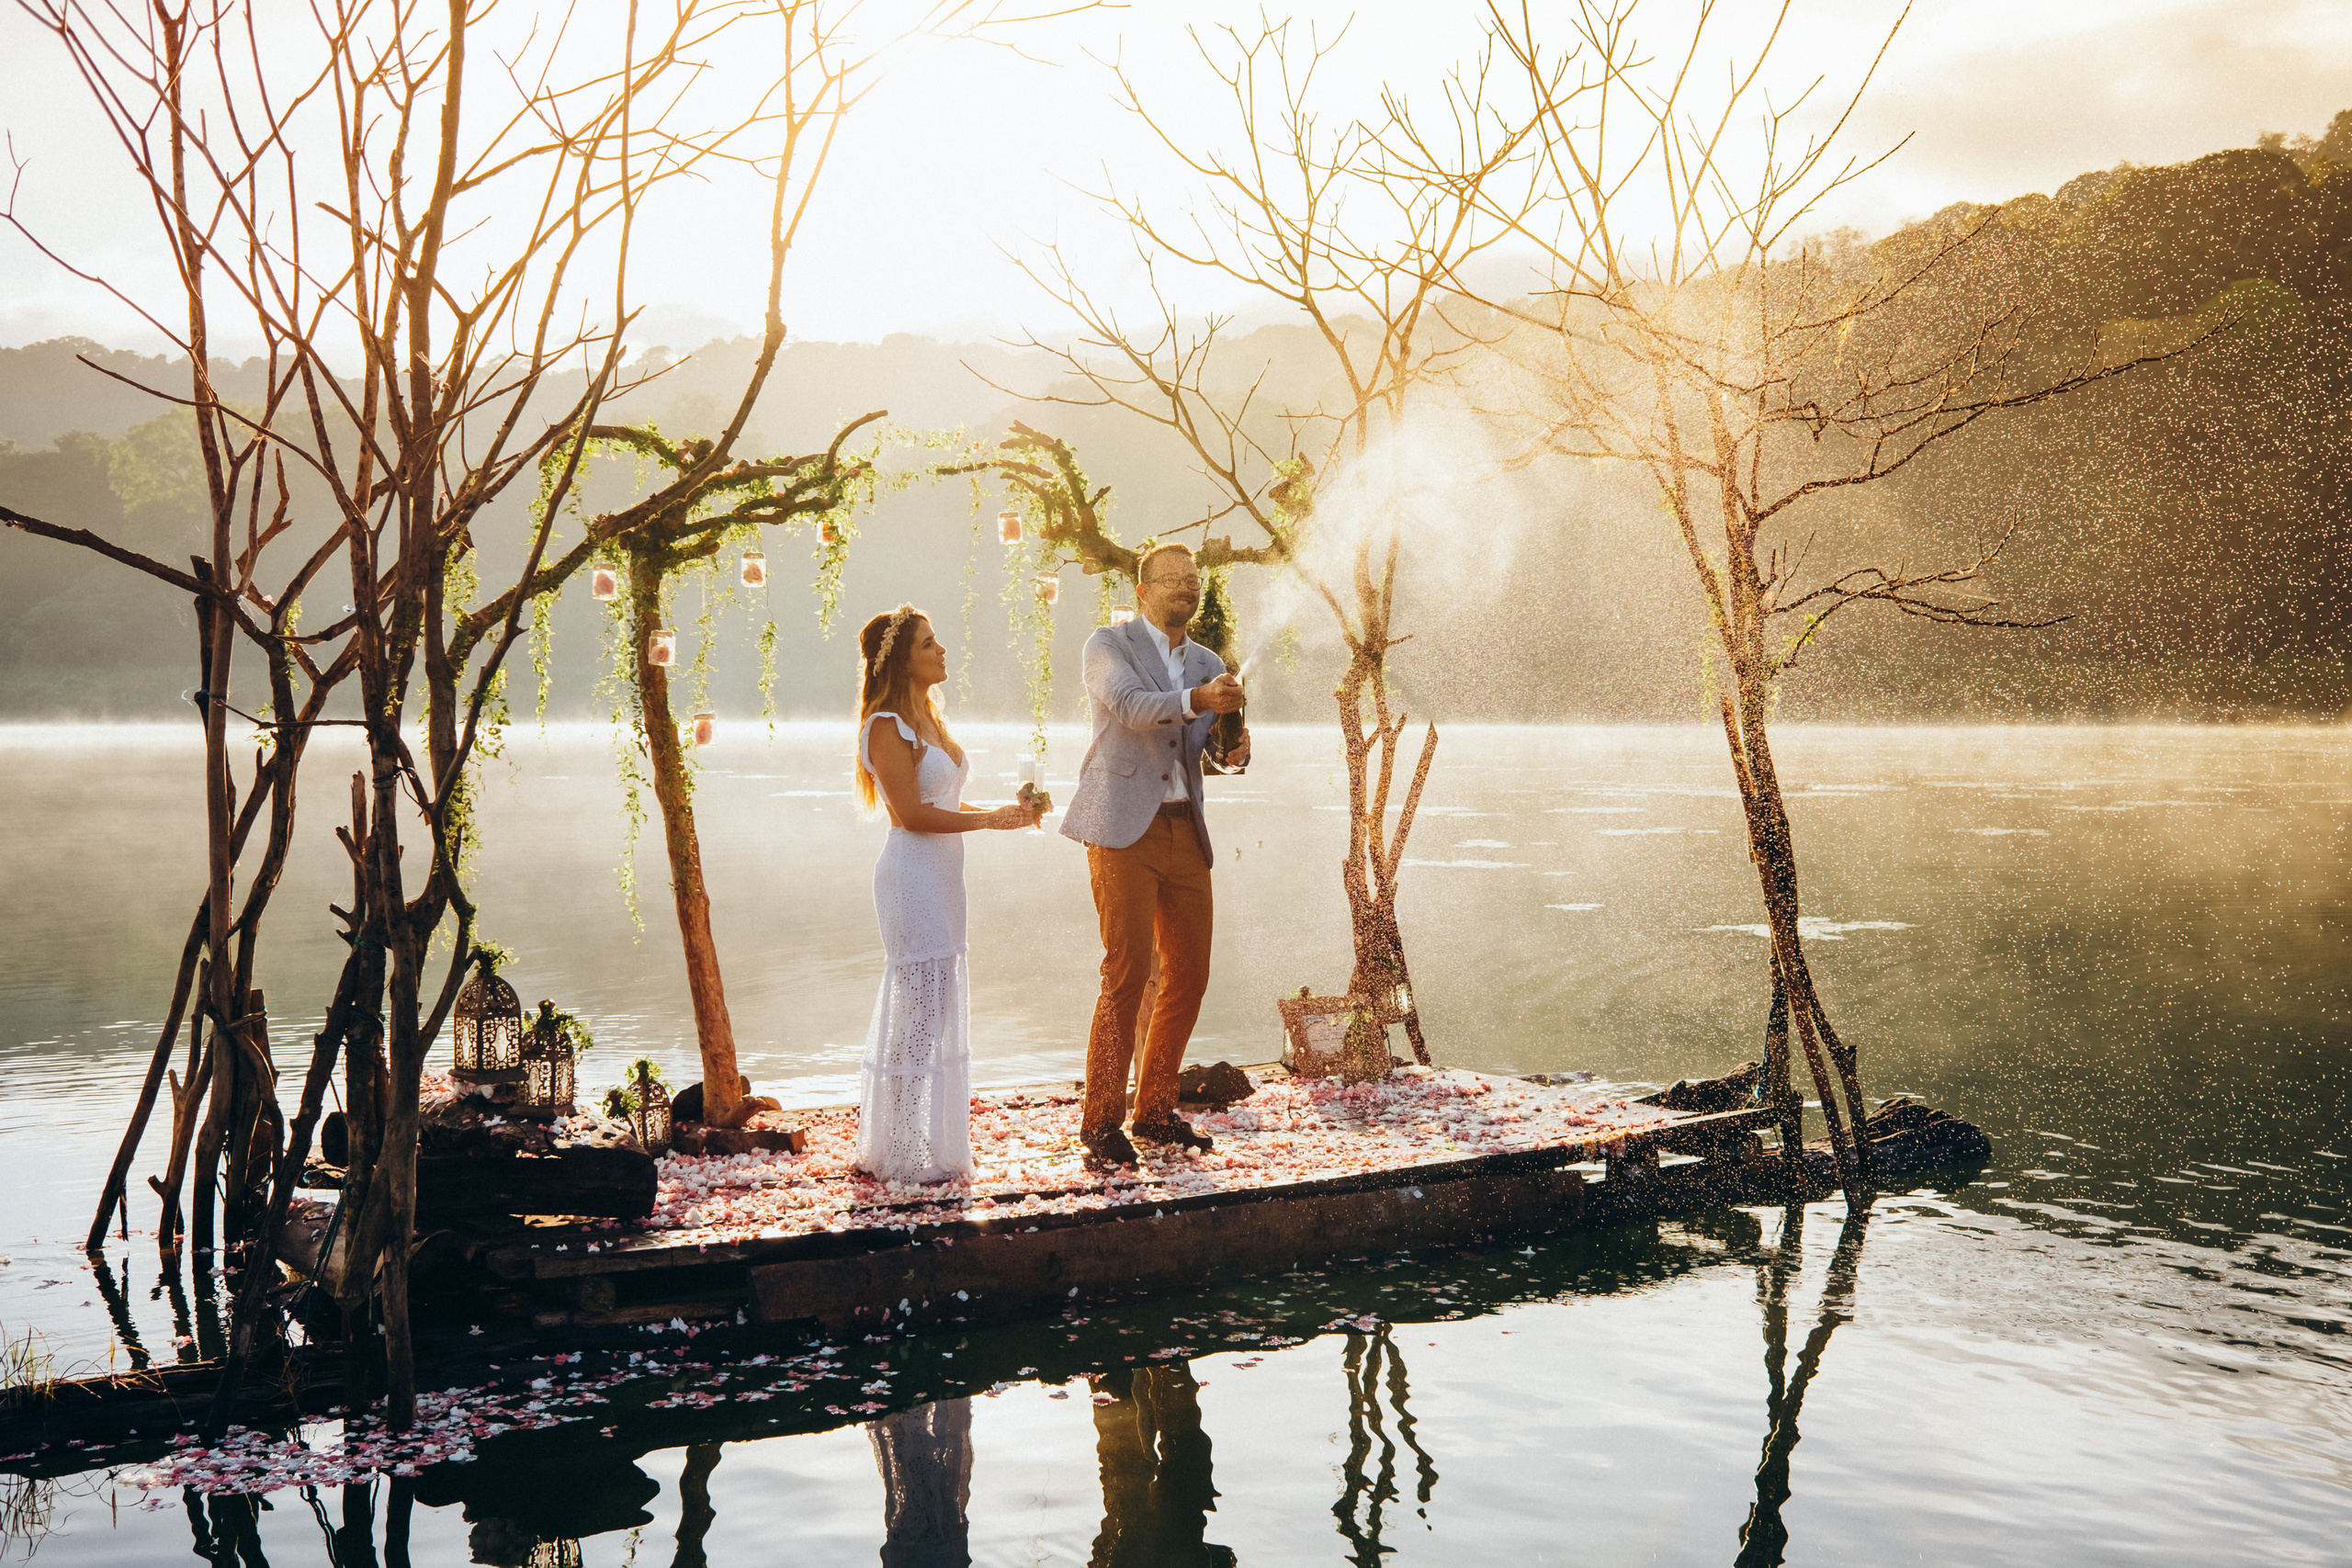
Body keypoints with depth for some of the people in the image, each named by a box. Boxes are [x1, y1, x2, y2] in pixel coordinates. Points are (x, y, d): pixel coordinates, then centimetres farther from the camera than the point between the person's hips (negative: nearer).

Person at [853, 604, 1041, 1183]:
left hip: (942, 873, 9)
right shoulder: (886, 727, -13)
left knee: (938, 1009, 13)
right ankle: (904, 1157, 4)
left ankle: (927, 1146, 23)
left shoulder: (928, 719, 16)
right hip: (911, 874, -9)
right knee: (919, 1010, -5)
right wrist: (990, 820, -14)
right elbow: (912, 814, -18)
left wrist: (1005, 811, 7)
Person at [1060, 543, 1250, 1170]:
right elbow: (1130, 705, -17)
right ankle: (1100, 1123, -3)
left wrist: (1235, 746, -14)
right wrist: (1197, 700, -34)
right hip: (1125, 829, -6)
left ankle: (1155, 1111, 20)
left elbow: (1208, 746, 10)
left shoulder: (1208, 665, 18)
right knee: (1126, 973, -12)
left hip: (1185, 831, 6)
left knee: (1189, 975, 7)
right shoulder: (1108, 645, 2)